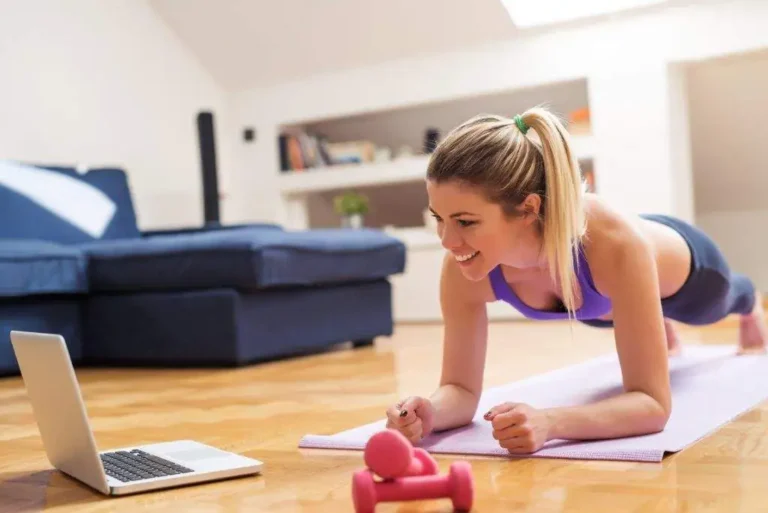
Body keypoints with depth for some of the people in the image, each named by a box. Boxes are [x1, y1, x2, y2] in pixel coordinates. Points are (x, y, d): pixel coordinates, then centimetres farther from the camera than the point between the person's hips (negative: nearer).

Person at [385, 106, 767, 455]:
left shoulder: (615, 244, -52)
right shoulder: (462, 269, -40)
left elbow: (653, 403, -48)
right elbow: (461, 388, -30)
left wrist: (550, 423, -65)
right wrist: (430, 413, -53)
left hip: (683, 272, -1)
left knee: (726, 303, 37)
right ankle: (662, 335, 75)